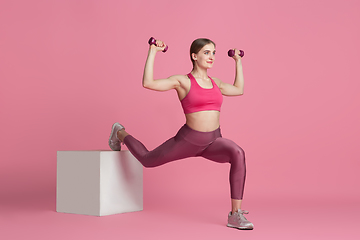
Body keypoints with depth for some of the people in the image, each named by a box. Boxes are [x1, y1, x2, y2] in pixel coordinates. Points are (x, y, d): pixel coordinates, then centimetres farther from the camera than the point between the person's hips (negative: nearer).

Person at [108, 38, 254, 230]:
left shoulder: (215, 82, 9)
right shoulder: (182, 81, -8)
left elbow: (239, 90, 26)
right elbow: (148, 83, -20)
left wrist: (238, 61, 28)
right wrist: (153, 52, -16)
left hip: (214, 142, 3)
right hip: (188, 140, -3)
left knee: (238, 154, -31)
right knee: (147, 160, 16)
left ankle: (235, 215, -25)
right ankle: (120, 133, 49)